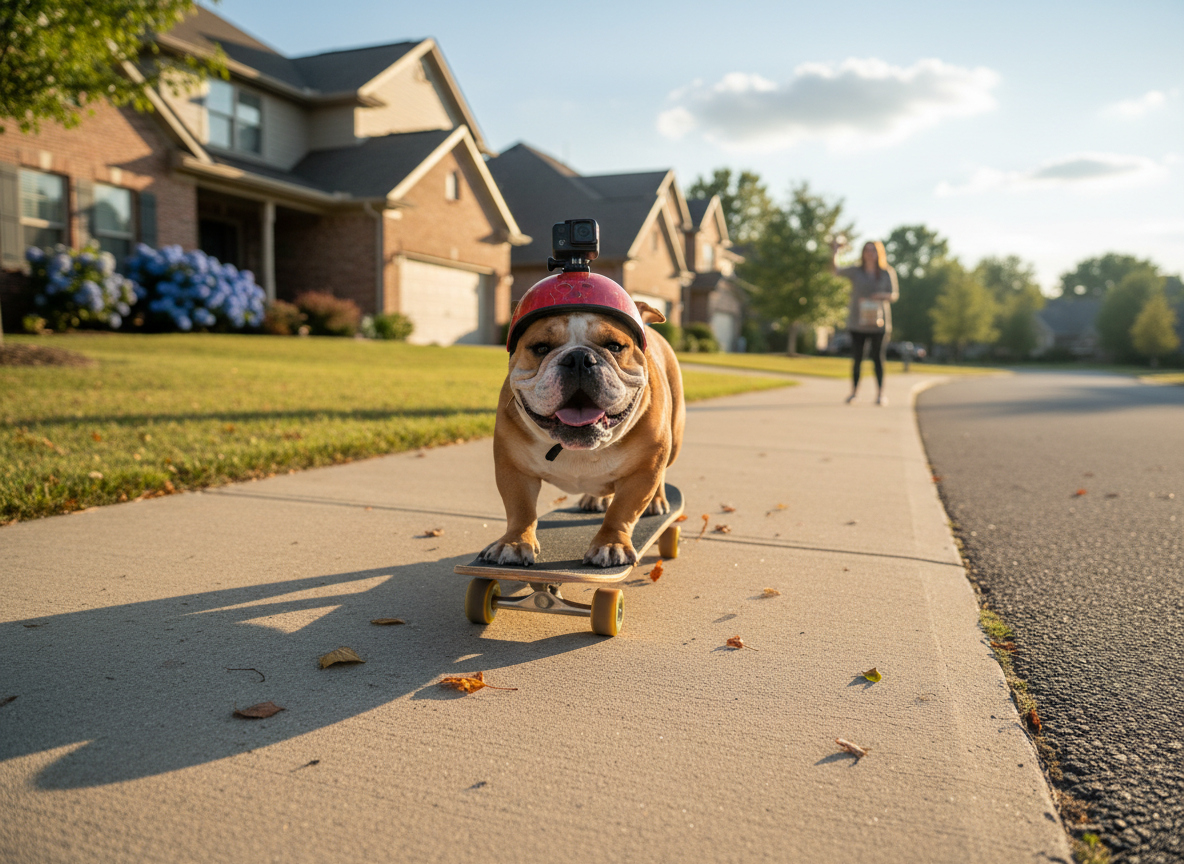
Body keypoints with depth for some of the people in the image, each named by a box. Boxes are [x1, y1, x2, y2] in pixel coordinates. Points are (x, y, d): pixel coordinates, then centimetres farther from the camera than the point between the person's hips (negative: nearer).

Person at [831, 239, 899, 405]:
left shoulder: (887, 273, 6)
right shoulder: (855, 272, 5)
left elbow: (894, 295, 6)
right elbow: (835, 271, -6)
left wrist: (883, 295, -16)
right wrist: (834, 252, -22)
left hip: (878, 322, 0)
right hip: (857, 322, 0)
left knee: (878, 358, 0)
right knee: (856, 358, 0)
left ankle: (880, 394, 5)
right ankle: (853, 393, 8)